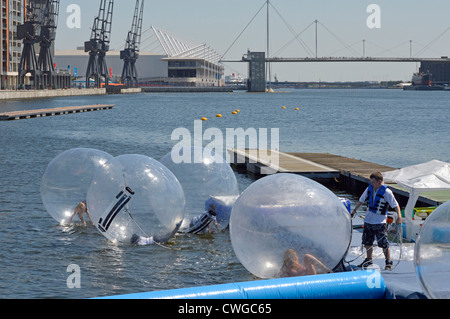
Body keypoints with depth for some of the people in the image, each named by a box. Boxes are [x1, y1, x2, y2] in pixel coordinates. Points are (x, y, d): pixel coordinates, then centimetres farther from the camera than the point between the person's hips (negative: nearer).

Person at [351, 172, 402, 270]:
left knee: (384, 244, -6)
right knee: (367, 242, 12)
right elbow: (362, 200, 17)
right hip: (368, 220, 6)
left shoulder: (386, 192, -13)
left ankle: (388, 263, 4)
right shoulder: (369, 189, 4)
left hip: (380, 222, -6)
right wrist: (354, 210, 19)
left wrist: (399, 217, -22)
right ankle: (368, 260, 28)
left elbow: (395, 205, -12)